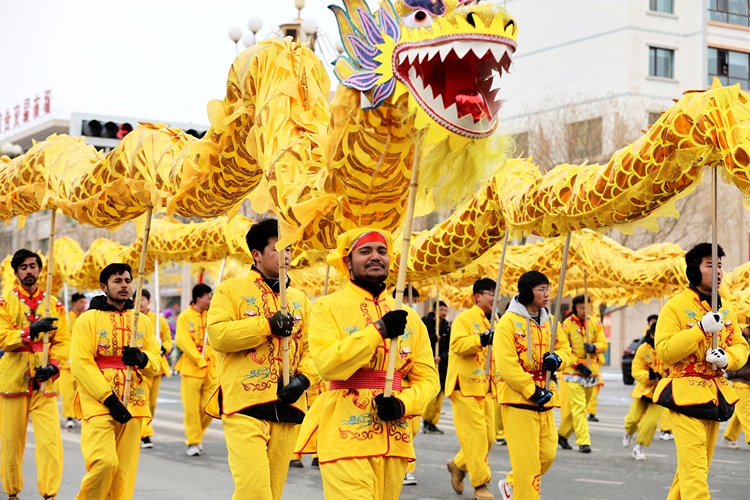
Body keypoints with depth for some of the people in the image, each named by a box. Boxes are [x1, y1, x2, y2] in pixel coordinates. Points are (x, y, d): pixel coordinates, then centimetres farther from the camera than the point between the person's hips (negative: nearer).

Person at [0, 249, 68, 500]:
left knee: (50, 439, -10)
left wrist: (53, 365, -13)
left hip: (44, 381, 1)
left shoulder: (54, 304, 8)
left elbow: (64, 340, 4)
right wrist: (31, 331, -25)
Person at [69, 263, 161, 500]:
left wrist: (142, 359, -14)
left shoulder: (143, 321, 12)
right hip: (99, 403, -4)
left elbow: (156, 362, 11)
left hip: (133, 404, 4)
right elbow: (80, 364, -9)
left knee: (125, 470, 3)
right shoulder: (88, 319, -2)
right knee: (105, 462, -18)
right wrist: (109, 399, -16)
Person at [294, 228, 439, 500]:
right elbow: (327, 364, -16)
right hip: (346, 436, -5)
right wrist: (379, 330, -17)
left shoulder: (409, 317, 12)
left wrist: (403, 405, -9)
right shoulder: (328, 307, 0)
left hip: (394, 438, 5)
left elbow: (428, 377, 11)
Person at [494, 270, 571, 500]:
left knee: (547, 455, 8)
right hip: (518, 398, -7)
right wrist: (532, 391, -19)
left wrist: (558, 359, -8)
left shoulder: (549, 321, 10)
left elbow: (565, 349, 17)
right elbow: (506, 364, -17)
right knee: (526, 458, -5)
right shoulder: (509, 321, -11)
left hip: (544, 398, 7)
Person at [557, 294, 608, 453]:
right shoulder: (566, 325, -6)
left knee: (579, 408, 11)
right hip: (573, 373, -4)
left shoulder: (595, 324, 6)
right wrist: (578, 365, -15)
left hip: (591, 372, 4)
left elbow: (604, 343, 5)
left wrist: (594, 347, -18)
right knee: (578, 408, -10)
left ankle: (562, 434, 29)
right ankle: (583, 442, -10)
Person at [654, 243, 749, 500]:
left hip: (716, 394, 7)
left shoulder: (725, 309, 11)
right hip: (686, 394, -7)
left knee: (697, 466, 13)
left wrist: (728, 358, -9)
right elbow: (665, 352, -15)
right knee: (694, 469, -14)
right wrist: (701, 329, -21)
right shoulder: (676, 306, -8)